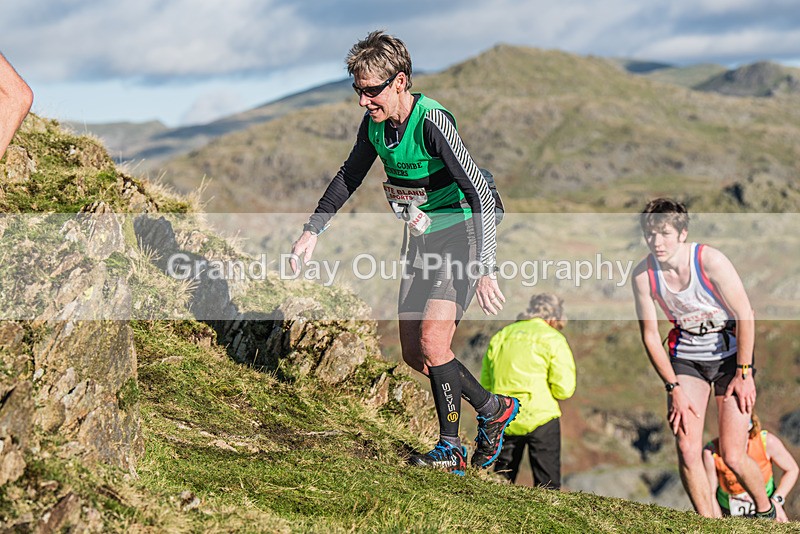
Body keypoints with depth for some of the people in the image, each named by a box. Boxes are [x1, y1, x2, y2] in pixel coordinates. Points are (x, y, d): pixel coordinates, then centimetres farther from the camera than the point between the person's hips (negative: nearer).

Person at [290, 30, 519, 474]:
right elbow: (350, 176, 15)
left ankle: (449, 447, -3)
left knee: (432, 344, -20)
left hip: (460, 235, -8)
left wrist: (485, 270, -35)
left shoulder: (432, 123, -26)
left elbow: (482, 194, -29)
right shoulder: (374, 122, -3)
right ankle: (495, 408, 24)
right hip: (420, 239, 8)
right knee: (414, 354, 7)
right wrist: (313, 231, 11)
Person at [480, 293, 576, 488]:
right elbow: (564, 389, -7)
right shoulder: (553, 339, -1)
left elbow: (485, 385, 15)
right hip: (540, 418, -4)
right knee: (547, 485, 1)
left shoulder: (499, 337, 15)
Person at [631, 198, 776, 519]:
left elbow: (745, 315, -14)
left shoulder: (710, 261, -22)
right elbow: (650, 336, -4)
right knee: (687, 450, -12)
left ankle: (766, 511, 24)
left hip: (730, 351, -3)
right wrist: (673, 388, -8)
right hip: (686, 355, 3)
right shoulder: (643, 275, -13)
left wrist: (744, 373, -13)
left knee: (732, 457, -5)